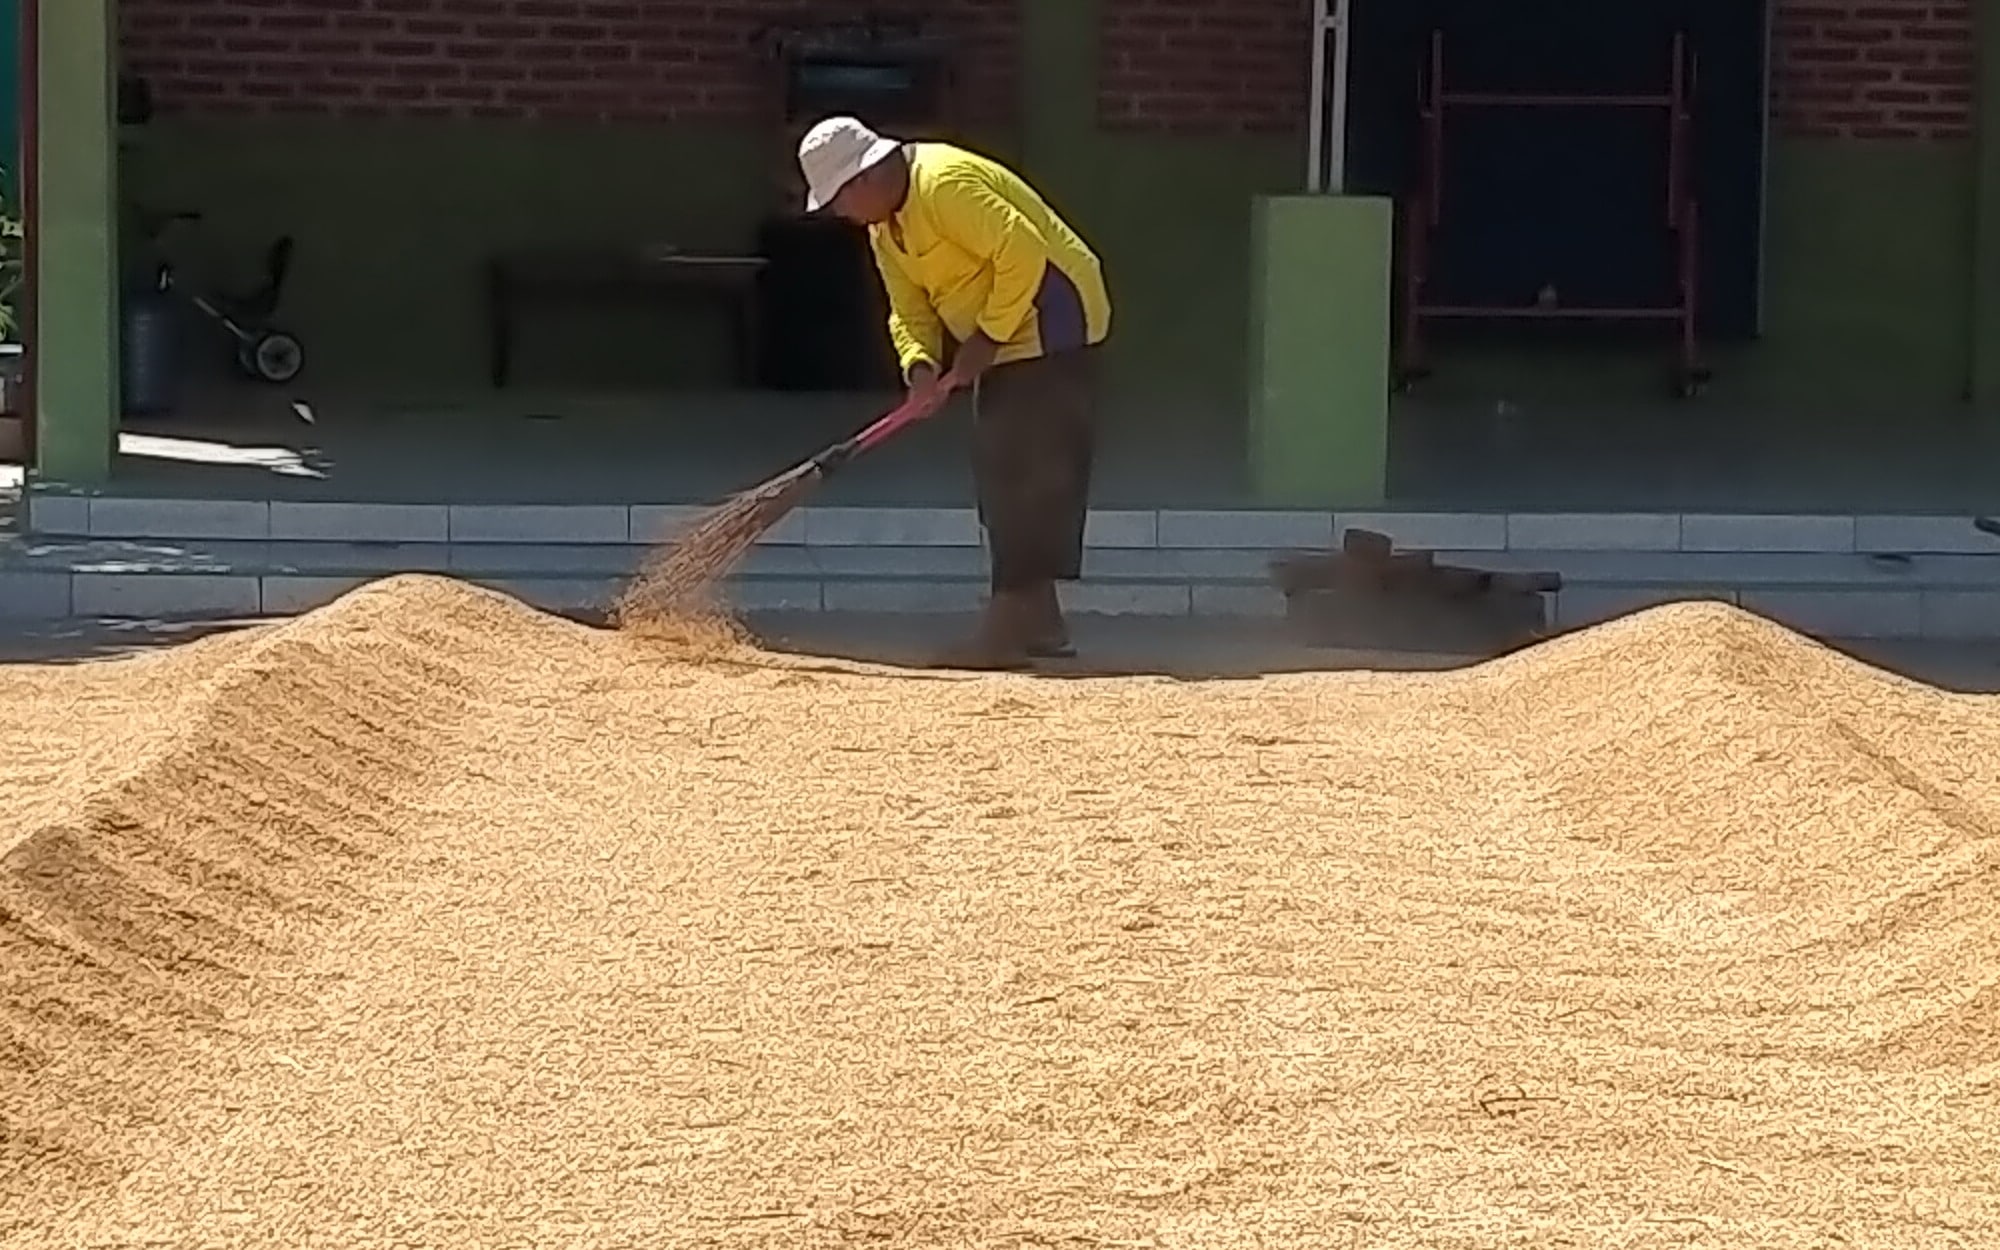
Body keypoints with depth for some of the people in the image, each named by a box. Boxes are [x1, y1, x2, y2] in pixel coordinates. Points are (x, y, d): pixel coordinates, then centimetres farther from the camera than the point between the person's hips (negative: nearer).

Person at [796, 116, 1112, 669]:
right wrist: (920, 363, -12)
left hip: (1050, 325, -11)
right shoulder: (884, 226, 8)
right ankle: (1039, 622, 16)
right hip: (1003, 342, 11)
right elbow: (909, 309, 9)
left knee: (1028, 474, -13)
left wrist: (988, 337, -22)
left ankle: (1010, 624, -16)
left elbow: (1023, 252, -28)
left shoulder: (946, 183, -23)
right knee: (1000, 476, 11)